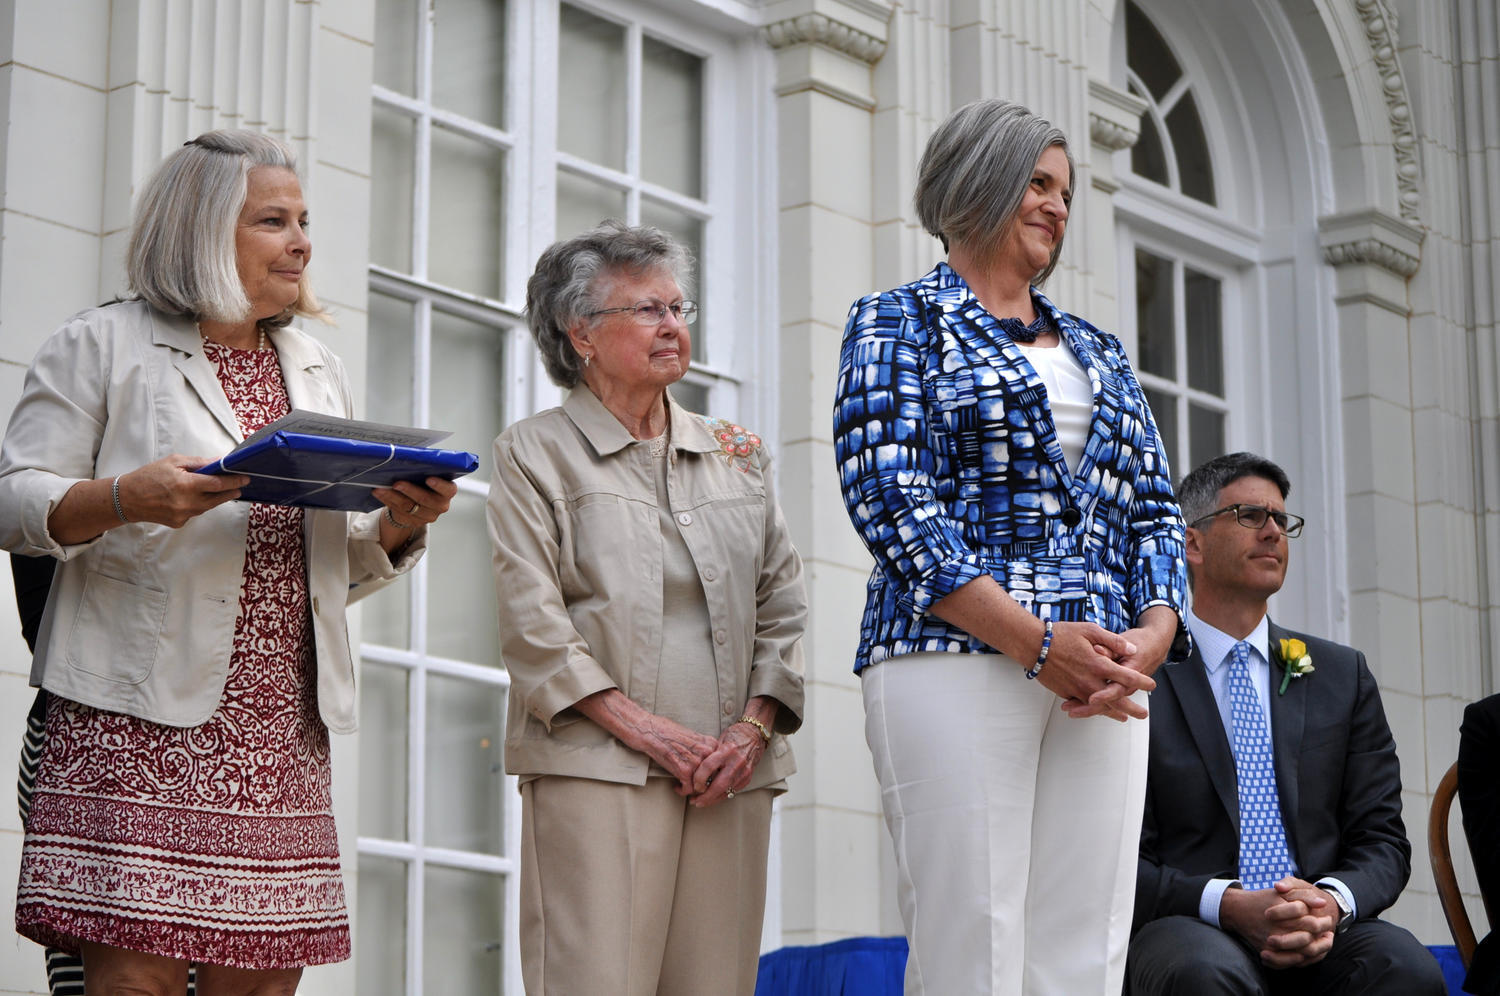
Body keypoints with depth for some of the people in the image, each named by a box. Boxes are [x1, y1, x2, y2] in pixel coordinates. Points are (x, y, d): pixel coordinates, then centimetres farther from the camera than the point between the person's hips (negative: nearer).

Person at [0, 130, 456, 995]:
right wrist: (127, 497, -19)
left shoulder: (320, 372, 22)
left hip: (284, 729, 5)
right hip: (143, 719, -5)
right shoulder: (103, 347, 6)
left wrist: (401, 524, 2)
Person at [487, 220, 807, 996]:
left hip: (731, 775, 4)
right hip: (597, 765, -4)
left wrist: (754, 727, -1)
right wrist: (641, 728, -13)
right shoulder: (535, 452, 6)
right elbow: (531, 618, -4)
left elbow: (782, 604, 15)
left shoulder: (737, 453, 20)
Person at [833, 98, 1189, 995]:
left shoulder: (1098, 351, 26)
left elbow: (1155, 509, 19)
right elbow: (891, 501, -6)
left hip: (1101, 683, 5)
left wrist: (1154, 633, -4)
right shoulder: (900, 325, 8)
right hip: (957, 661, -5)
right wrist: (1037, 643, -15)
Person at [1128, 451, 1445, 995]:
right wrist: (1227, 905, -20)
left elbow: (1381, 840, 11)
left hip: (1323, 936, 3)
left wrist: (1333, 902, -12)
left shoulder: (1342, 675, 17)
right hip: (1187, 933, -3)